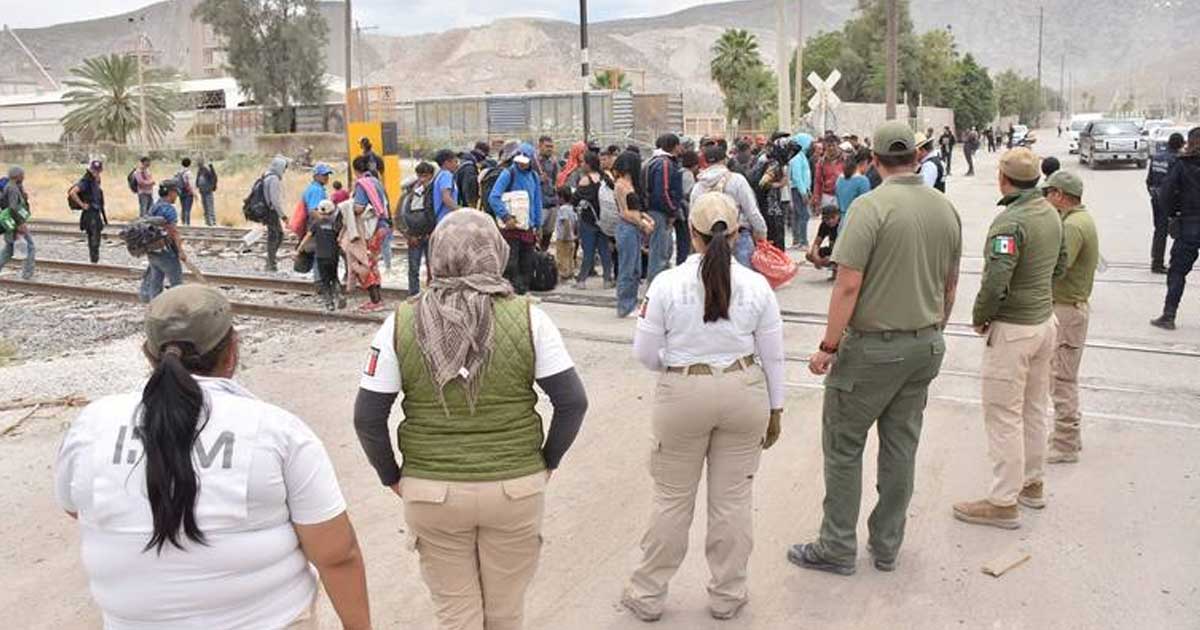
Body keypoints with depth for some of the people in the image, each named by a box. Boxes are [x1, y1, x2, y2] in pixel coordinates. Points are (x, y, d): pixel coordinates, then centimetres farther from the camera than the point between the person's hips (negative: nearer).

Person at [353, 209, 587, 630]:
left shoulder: (402, 323, -7)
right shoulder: (527, 318, -9)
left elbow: (367, 417, -6)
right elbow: (572, 401, -9)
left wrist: (392, 477, 7)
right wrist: (547, 462, 5)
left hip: (430, 493, 0)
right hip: (517, 488, 0)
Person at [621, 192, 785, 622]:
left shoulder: (666, 283, -11)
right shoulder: (756, 285, -5)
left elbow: (644, 352, -5)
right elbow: (773, 356, 1)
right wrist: (775, 409, 13)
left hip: (682, 396, -1)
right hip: (744, 393, 2)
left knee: (672, 499, 11)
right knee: (733, 497, 13)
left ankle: (648, 595, 25)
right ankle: (727, 595, 27)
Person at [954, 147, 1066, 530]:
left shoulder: (1010, 221, -23)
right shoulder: (1051, 214, 4)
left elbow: (995, 283, -28)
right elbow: (1058, 266, 16)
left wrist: (979, 317, -11)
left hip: (1012, 329, -9)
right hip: (1044, 320, 9)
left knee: (1003, 416, 1)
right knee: (1034, 409, 20)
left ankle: (1004, 502, 9)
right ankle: (1032, 482, 35)